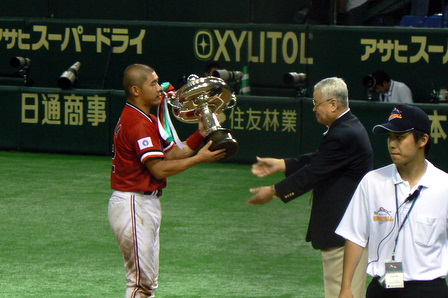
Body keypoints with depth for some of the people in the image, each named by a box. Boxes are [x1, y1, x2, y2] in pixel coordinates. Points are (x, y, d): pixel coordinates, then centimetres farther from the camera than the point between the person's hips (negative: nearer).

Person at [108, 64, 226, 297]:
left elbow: (172, 153, 12)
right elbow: (159, 169, -21)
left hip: (145, 204, 11)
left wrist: (200, 134, 1)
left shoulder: (147, 120, 16)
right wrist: (199, 159, -17)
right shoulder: (138, 124, -18)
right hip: (134, 205, -11)